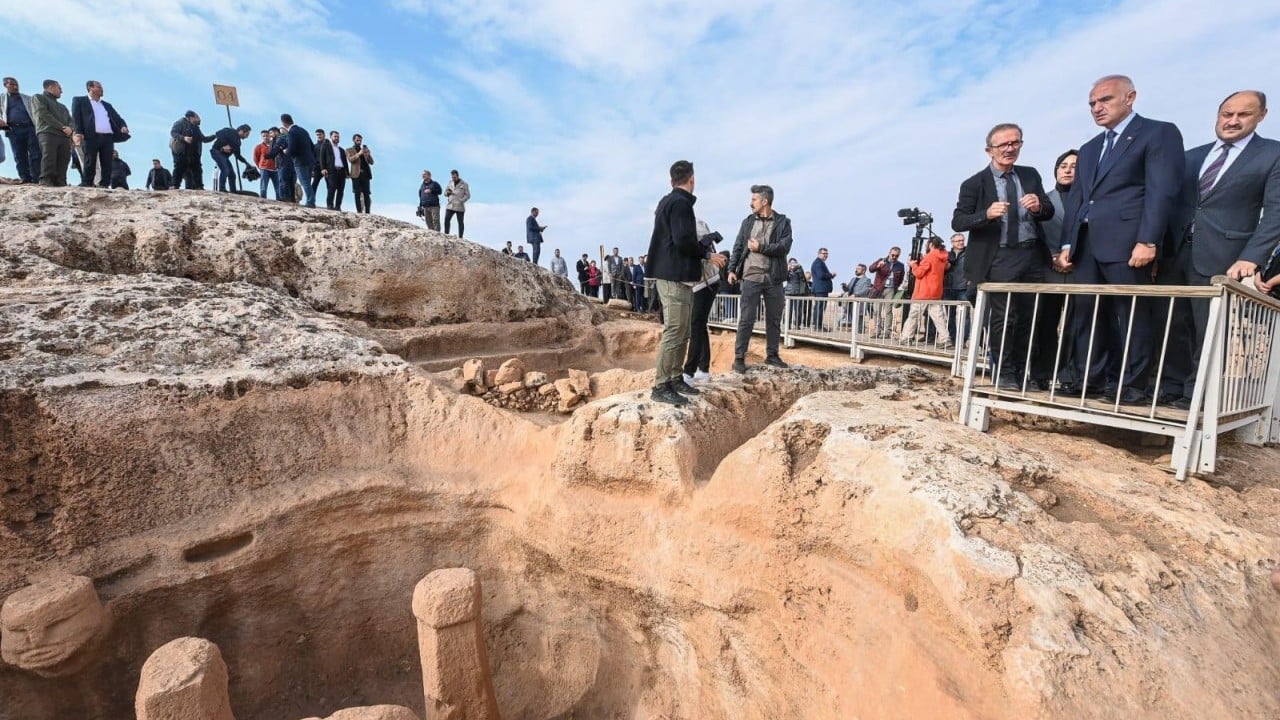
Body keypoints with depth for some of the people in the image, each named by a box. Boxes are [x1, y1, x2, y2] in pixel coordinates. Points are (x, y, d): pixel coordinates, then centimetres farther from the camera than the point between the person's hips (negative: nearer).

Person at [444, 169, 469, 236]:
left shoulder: (464, 184, -1)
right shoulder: (450, 182, 12)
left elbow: (467, 195, -4)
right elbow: (445, 193, 17)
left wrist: (460, 201, -17)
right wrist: (448, 192, -7)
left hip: (460, 207, -3)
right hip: (450, 206, 4)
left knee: (460, 223, 2)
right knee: (446, 220, -8)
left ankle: (460, 238, 8)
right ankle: (446, 236, -2)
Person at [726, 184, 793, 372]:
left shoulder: (783, 222, 4)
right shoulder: (748, 222, 10)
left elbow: (784, 247, -7)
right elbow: (738, 247, 9)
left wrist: (761, 247, -11)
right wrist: (732, 269, -1)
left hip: (773, 279, 1)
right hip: (751, 277, 0)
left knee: (774, 319, 9)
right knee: (746, 320, -2)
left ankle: (772, 355, 21)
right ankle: (739, 357, 3)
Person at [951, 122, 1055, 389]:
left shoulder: (1031, 175, 11)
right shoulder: (974, 183, -4)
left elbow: (1049, 211, 11)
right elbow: (957, 222, -9)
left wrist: (1039, 206, -12)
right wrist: (987, 214, -25)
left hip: (1032, 256, 5)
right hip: (1000, 259, -5)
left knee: (1029, 317, 11)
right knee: (1003, 318, -4)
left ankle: (1022, 372, 24)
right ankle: (1004, 373, 9)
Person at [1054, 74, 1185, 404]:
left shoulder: (1159, 132, 4)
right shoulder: (1089, 149, 24)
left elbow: (1162, 191, -7)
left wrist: (1148, 241, -18)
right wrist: (1067, 243, 10)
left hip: (1126, 242, -6)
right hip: (1086, 243, 6)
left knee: (1130, 314, -3)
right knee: (1086, 313, 4)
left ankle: (1130, 385, 3)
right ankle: (1090, 378, 10)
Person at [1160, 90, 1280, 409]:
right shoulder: (1191, 156, 17)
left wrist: (1251, 258, -16)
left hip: (1221, 257, -3)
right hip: (1175, 252, 4)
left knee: (1209, 329, -1)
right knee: (1173, 325, 6)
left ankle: (1197, 392, 8)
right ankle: (1172, 386, 15)